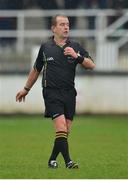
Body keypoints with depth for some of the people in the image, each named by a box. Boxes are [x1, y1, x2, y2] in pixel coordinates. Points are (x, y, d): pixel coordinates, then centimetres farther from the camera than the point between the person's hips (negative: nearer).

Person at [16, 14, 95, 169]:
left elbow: (91, 65, 2)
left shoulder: (75, 47, 8)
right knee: (61, 127, -18)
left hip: (69, 93, 3)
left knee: (66, 131, 4)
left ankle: (52, 159, 21)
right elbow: (36, 70, 19)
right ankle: (68, 161, -21)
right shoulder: (45, 47, 6)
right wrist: (26, 89, 27)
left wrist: (77, 56, -14)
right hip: (52, 92, -3)